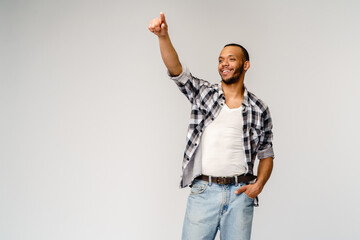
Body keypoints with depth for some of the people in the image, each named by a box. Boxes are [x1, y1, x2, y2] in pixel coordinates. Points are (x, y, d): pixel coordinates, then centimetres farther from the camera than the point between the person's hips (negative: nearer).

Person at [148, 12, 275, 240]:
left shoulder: (260, 109, 7)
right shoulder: (203, 92, 7)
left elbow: (266, 155, 11)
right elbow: (176, 70, -8)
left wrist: (259, 184, -7)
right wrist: (163, 36, -24)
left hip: (240, 194, 1)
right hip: (203, 190, 0)